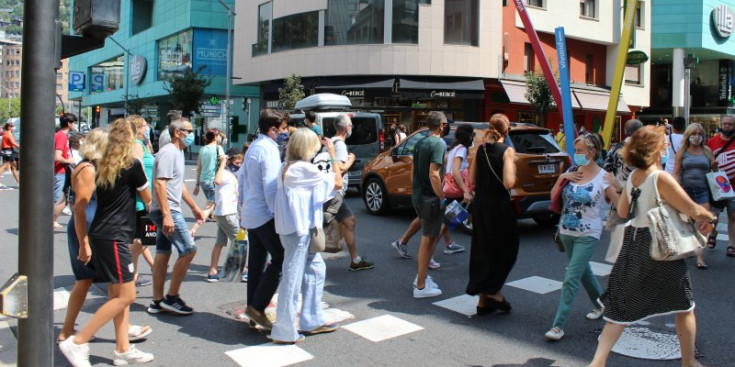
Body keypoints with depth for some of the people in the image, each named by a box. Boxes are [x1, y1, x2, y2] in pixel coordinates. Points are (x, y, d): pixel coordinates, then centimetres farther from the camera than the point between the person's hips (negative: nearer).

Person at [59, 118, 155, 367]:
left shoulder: (102, 167, 10)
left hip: (100, 235, 8)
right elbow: (147, 199, 5)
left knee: (118, 295, 13)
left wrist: (84, 243, 16)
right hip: (114, 237, -8)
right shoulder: (133, 165, -10)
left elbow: (80, 208, 11)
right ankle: (77, 342, -1)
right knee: (125, 296, -3)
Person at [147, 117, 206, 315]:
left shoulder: (178, 152, 17)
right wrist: (167, 215, -28)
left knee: (163, 253, 11)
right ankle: (172, 297, 2)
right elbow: (159, 184, -23)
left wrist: (195, 208, 27)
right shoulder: (168, 152, -14)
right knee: (188, 250, -7)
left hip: (167, 211, 10)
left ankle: (157, 302, 17)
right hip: (167, 211, -10)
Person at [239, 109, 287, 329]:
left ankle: (254, 312, 18)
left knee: (257, 262, 12)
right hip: (265, 214, -10)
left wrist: (242, 207, 25)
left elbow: (242, 177, 19)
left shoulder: (254, 147, 13)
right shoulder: (269, 150, -15)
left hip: (250, 213, 10)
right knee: (280, 259, -4)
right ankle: (257, 307, -3)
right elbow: (271, 187, -20)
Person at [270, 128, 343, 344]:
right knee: (293, 277, -2)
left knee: (315, 269, 18)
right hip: (298, 229, -10)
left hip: (294, 227, 10)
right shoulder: (305, 168, -16)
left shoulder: (288, 166, 9)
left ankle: (312, 321, 25)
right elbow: (337, 183, -10)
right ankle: (283, 332, 8)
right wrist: (333, 155, -2)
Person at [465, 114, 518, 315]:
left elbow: (471, 181, 7)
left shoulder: (480, 149, 5)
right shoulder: (507, 150, -11)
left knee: (482, 250, 12)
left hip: (479, 204, 6)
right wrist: (513, 167, -2)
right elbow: (508, 183, -20)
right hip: (499, 206, -6)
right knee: (506, 249, 12)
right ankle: (492, 291, 9)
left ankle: (483, 299, 18)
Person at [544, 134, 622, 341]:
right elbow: (553, 196, 8)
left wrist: (617, 186, -25)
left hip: (588, 236, -6)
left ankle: (558, 325, -5)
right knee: (583, 272, 22)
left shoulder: (603, 178, -10)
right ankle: (601, 304, 46)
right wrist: (561, 178, -6)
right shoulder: (572, 173, 5)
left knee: (571, 279, -10)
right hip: (566, 233, 6)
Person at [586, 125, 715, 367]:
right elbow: (694, 210, -15)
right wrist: (709, 218, 5)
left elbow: (622, 211, 16)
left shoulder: (632, 177, 4)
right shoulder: (661, 178, -18)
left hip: (632, 244, 6)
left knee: (622, 308, 11)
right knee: (684, 307, 16)